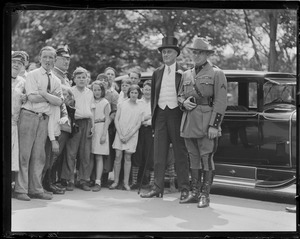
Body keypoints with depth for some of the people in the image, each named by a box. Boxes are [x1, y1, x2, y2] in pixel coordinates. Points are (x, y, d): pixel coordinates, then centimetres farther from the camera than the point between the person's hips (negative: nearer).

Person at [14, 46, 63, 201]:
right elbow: (32, 97, -12)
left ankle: (36, 189, 12)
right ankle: (21, 190, 0)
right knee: (24, 153, -4)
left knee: (39, 155, 6)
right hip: (29, 116, -5)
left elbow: (59, 102, 1)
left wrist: (43, 93, -10)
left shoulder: (56, 81, 14)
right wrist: (51, 97, -4)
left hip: (44, 118, 5)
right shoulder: (32, 75, 0)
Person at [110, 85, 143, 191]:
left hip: (132, 135, 0)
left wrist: (128, 136, -8)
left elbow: (138, 124, 0)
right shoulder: (122, 104, 2)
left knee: (128, 158, 1)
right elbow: (116, 120, 2)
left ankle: (126, 182, 6)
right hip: (120, 134, 0)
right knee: (118, 156, -4)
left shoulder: (140, 107, 2)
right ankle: (116, 181, 4)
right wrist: (120, 134, -6)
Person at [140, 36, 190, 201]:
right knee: (159, 154, 5)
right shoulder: (157, 73, 13)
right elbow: (153, 96, 16)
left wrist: (185, 108, -8)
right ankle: (158, 188, 11)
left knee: (180, 153, 1)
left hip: (177, 114, -4)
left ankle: (184, 189, 8)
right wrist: (153, 117, 11)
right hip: (161, 115, 4)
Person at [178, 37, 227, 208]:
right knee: (194, 159, 11)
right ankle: (195, 193, 18)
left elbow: (220, 102, -7)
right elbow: (180, 95, 25)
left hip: (206, 123, -6)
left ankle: (205, 195, 1)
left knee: (206, 159, -5)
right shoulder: (187, 75, 16)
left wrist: (214, 125, -15)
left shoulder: (216, 74, -1)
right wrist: (184, 102, 0)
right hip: (189, 122, 6)